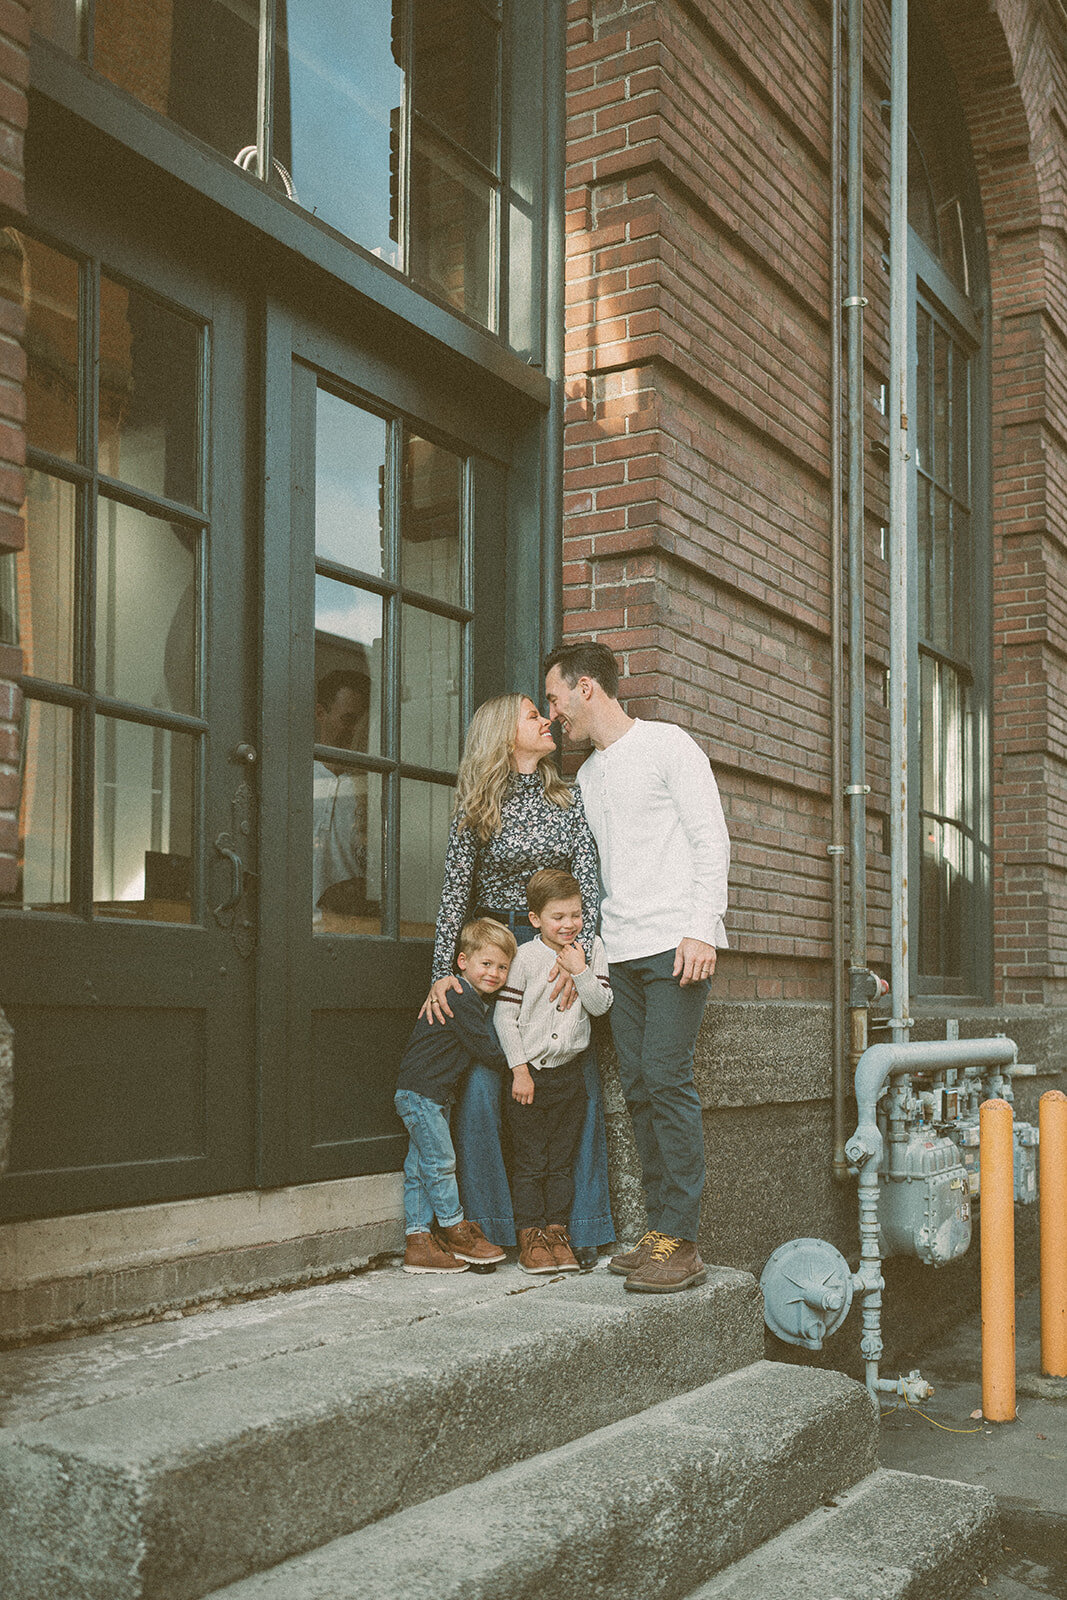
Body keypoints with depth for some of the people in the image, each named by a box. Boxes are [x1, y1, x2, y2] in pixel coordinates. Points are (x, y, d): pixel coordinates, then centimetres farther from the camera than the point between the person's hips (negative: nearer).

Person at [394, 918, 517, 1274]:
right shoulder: (462, 1000, -18)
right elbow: (484, 1049, -19)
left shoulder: (477, 999, 15)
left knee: (420, 1168, 10)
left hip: (432, 1093, 11)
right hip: (420, 1091, -11)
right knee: (440, 1162, -3)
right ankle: (456, 1231, 7)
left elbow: (481, 1048, 22)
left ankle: (418, 1241, 13)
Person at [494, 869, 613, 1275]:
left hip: (569, 1070, 3)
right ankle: (530, 1238, 8)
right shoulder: (526, 957, -8)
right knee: (529, 1161, 1)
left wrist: (580, 971, -15)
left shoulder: (591, 949, 3)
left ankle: (557, 1233, 16)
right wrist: (520, 1070, -10)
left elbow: (600, 1005, -2)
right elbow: (504, 1016, -7)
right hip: (529, 1072, -3)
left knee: (561, 1161, 9)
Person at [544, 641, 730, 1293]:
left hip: (676, 943, -7)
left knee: (667, 1079, -13)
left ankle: (682, 1243, -9)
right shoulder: (588, 775, 21)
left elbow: (711, 840, -6)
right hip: (621, 950, 7)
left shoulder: (667, 744, 0)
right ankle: (660, 1233, 9)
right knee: (639, 1088, 4)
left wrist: (701, 929, -15)